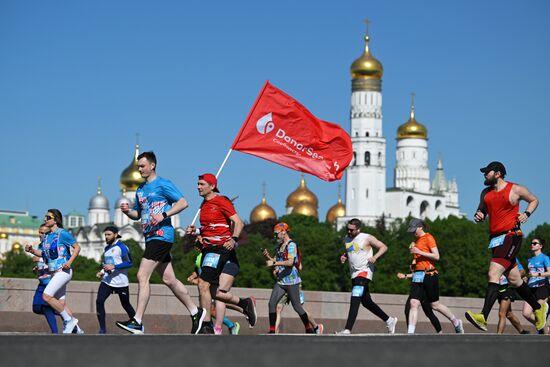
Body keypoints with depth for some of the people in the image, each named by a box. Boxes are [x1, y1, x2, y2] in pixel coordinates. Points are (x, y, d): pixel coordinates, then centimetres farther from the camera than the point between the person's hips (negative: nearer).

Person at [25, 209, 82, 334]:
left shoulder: (62, 233, -8)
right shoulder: (47, 237, 15)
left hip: (63, 271, -8)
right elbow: (44, 254, 23)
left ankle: (69, 320, -7)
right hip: (53, 272, 8)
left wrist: (69, 262, -18)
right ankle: (75, 328, 15)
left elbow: (77, 247, -7)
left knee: (46, 296, -18)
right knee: (60, 304, 7)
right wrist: (32, 251, 5)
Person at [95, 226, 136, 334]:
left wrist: (113, 267, -24)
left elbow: (129, 263, -18)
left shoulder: (122, 247, -10)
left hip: (120, 282, -6)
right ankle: (102, 329, -9)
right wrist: (102, 272, 9)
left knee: (126, 305, 7)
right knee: (99, 301, -14)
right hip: (107, 280, 6)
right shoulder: (106, 248, 14)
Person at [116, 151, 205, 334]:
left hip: (161, 235, -9)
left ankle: (137, 322, -16)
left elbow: (183, 202, -11)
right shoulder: (140, 189, 19)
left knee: (142, 276, -15)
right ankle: (195, 312, 20)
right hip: (150, 237, 9)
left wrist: (164, 215, -20)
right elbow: (137, 214, 27)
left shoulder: (163, 184, -5)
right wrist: (127, 211, 5)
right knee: (169, 280, 10)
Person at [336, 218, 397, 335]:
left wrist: (375, 257, -22)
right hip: (354, 273, 8)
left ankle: (347, 330, -27)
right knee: (366, 302, 14)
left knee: (355, 300, -20)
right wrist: (344, 257, 5)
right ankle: (389, 321, 30)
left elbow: (384, 247, -5)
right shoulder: (346, 239, 12)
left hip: (364, 272, -8)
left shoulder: (367, 238, -8)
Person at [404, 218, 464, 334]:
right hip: (417, 276, 7)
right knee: (413, 304, -7)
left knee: (435, 305, 3)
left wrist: (419, 252, -17)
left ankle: (456, 322, 24)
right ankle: (410, 333, -13)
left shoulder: (428, 238, -6)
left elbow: (436, 256, -14)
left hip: (429, 275, -7)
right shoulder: (416, 241, 18)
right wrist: (412, 251, 12)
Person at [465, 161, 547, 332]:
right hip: (495, 239, 7)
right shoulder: (485, 193, 13)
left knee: (493, 274, -22)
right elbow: (482, 210, 23)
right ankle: (539, 308, 35)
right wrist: (478, 216, 0)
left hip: (511, 236, -7)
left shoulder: (516, 189, -3)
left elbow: (534, 200, 12)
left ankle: (483, 317, -32)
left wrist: (527, 214, -6)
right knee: (514, 279, 14)